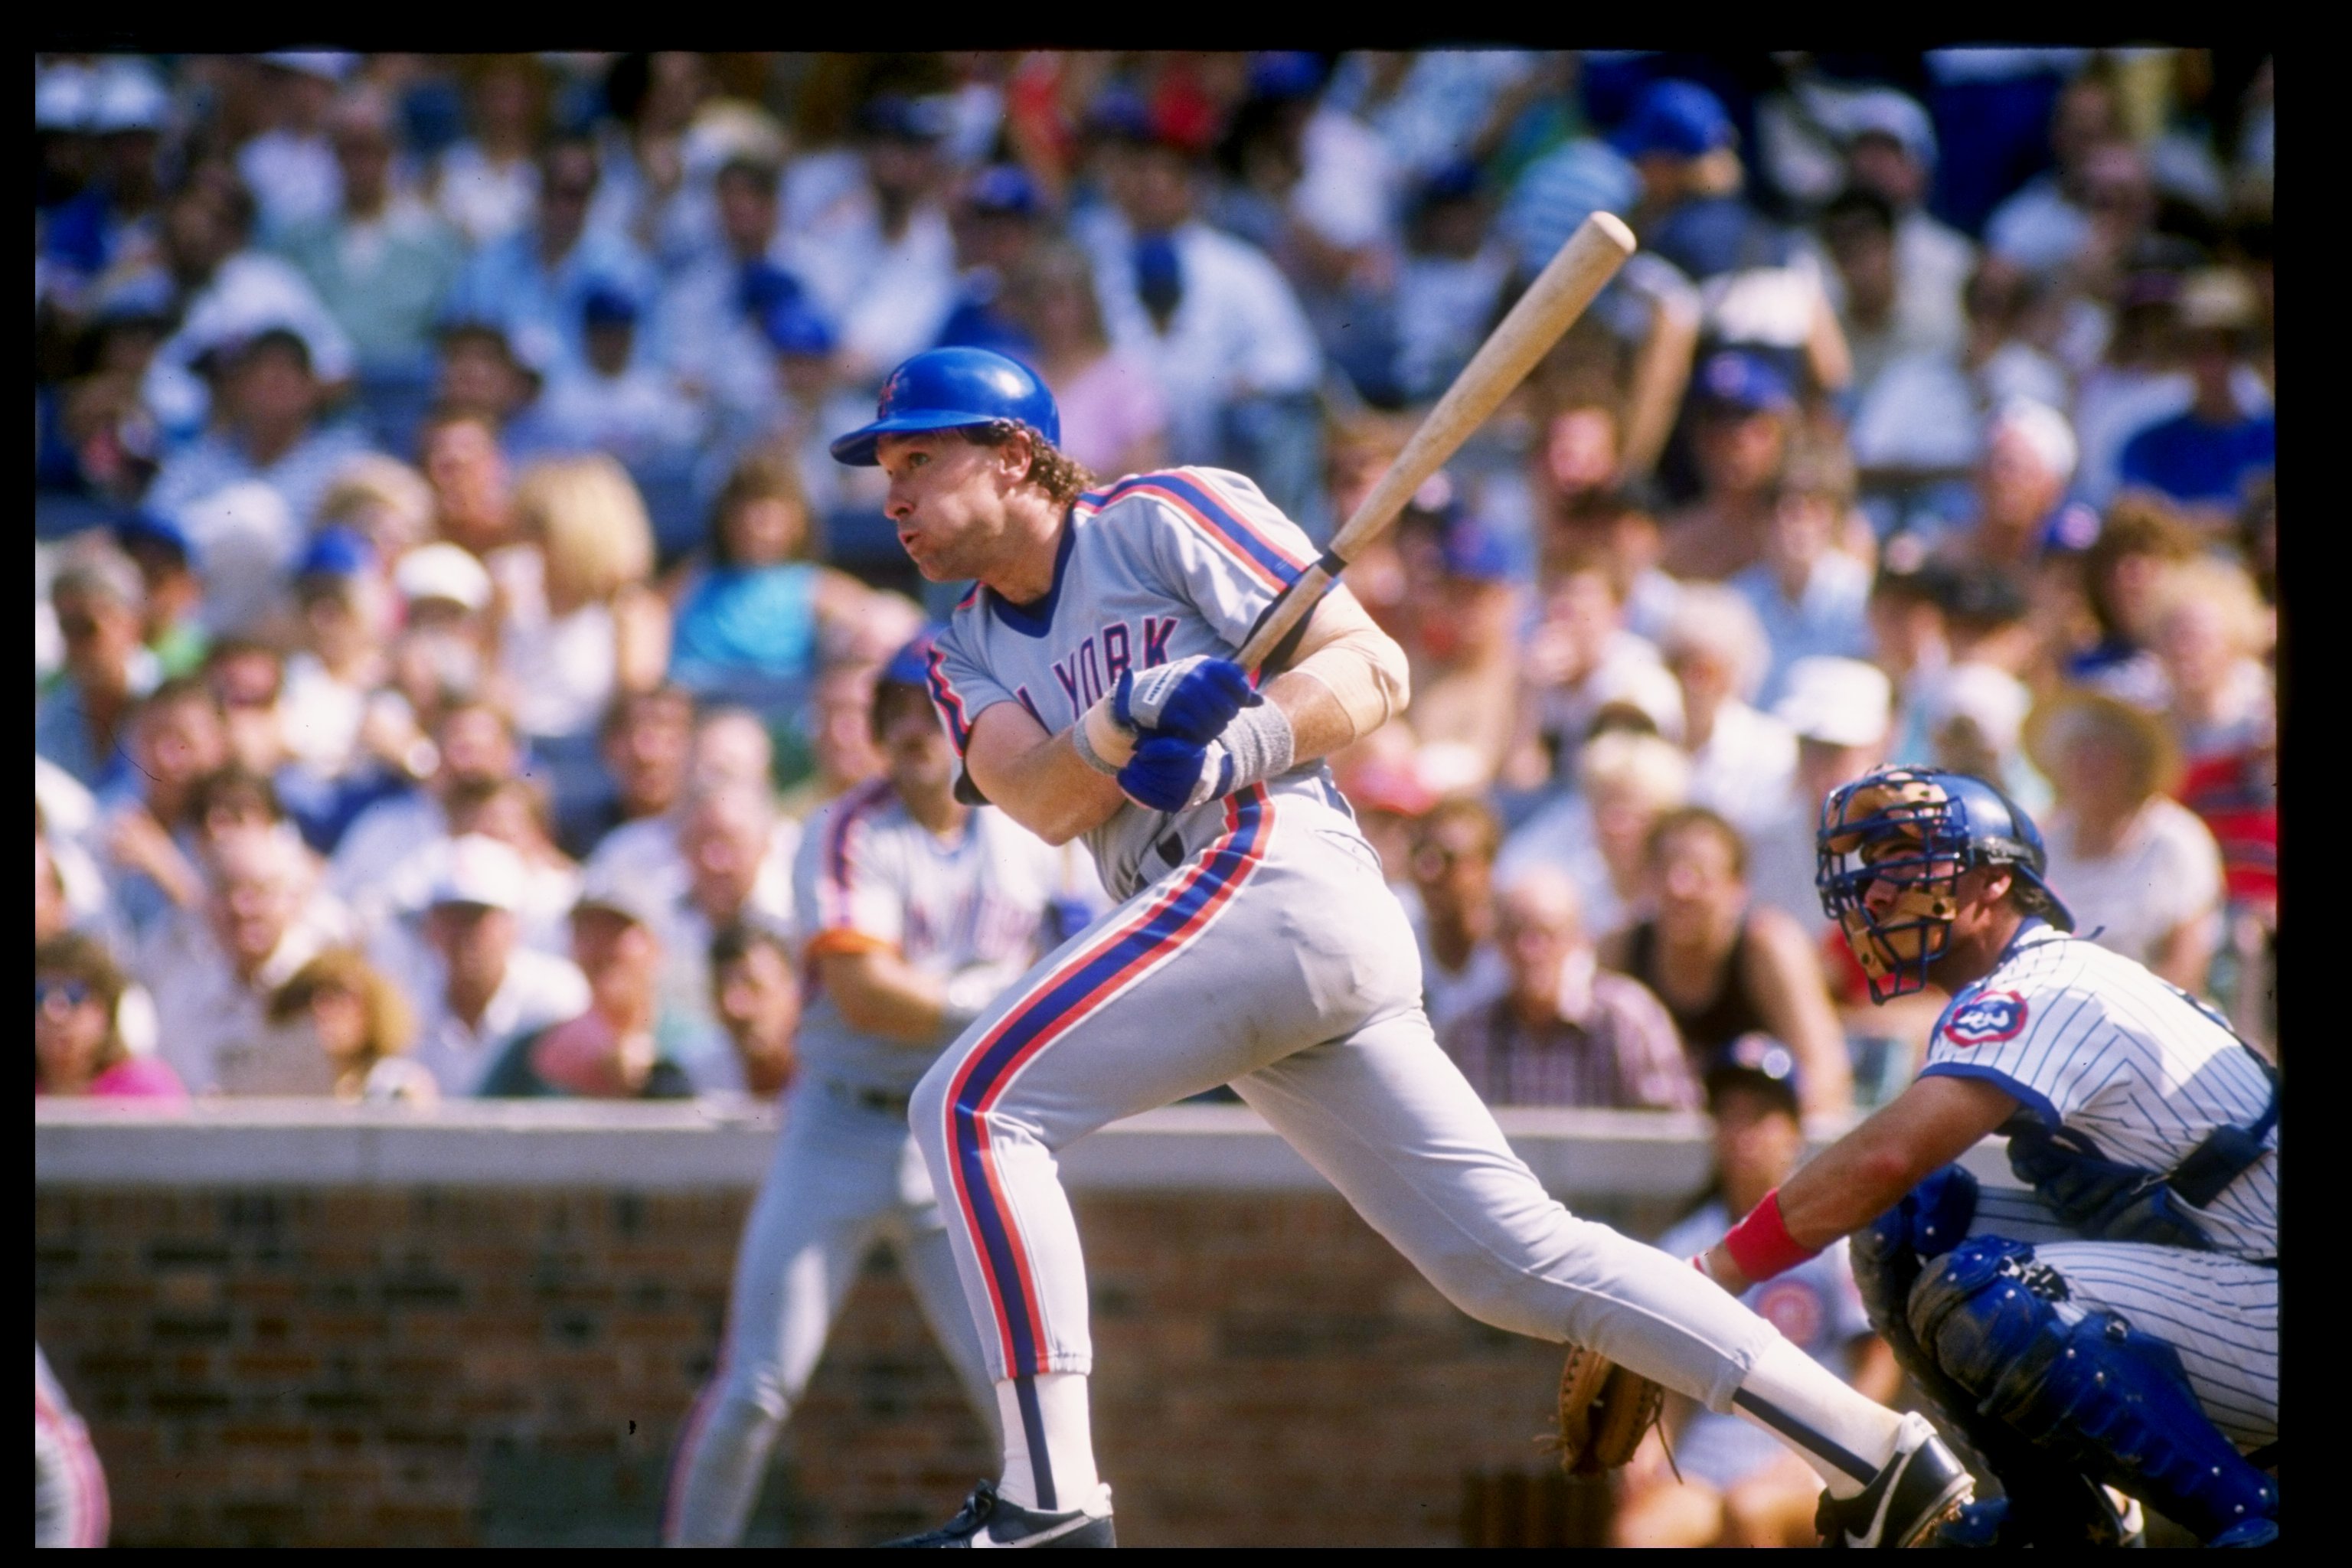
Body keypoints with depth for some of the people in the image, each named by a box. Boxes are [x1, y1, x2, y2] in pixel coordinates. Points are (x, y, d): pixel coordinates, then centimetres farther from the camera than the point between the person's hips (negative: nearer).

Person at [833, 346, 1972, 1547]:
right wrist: (1127, 717, -18)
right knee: (1517, 1255, 3)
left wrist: (1228, 753, -21)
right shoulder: (968, 656, 24)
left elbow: (1372, 668, -4)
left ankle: (1049, 1500, -23)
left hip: (1273, 872, -8)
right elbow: (1041, 800, 3)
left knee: (973, 1102, -17)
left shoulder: (1162, 517, 4)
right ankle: (1880, 1456, 2)